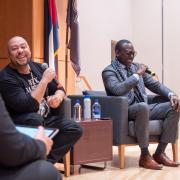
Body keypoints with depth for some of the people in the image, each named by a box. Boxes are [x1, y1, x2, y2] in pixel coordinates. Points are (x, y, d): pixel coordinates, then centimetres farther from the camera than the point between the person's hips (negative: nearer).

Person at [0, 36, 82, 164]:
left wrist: (58, 97, -12)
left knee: (75, 129, -11)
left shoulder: (37, 67, 5)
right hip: (20, 124, -7)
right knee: (35, 119, -38)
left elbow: (59, 88, 13)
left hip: (45, 119, 7)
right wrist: (45, 80, -24)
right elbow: (29, 106, -28)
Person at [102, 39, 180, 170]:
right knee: (143, 106, -38)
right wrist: (137, 74, -20)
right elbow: (118, 89, -25)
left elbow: (155, 85, 16)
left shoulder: (136, 67, 16)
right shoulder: (109, 71, -5)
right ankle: (145, 156, -27)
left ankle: (159, 153, -9)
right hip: (124, 111, -7)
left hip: (143, 108, 7)